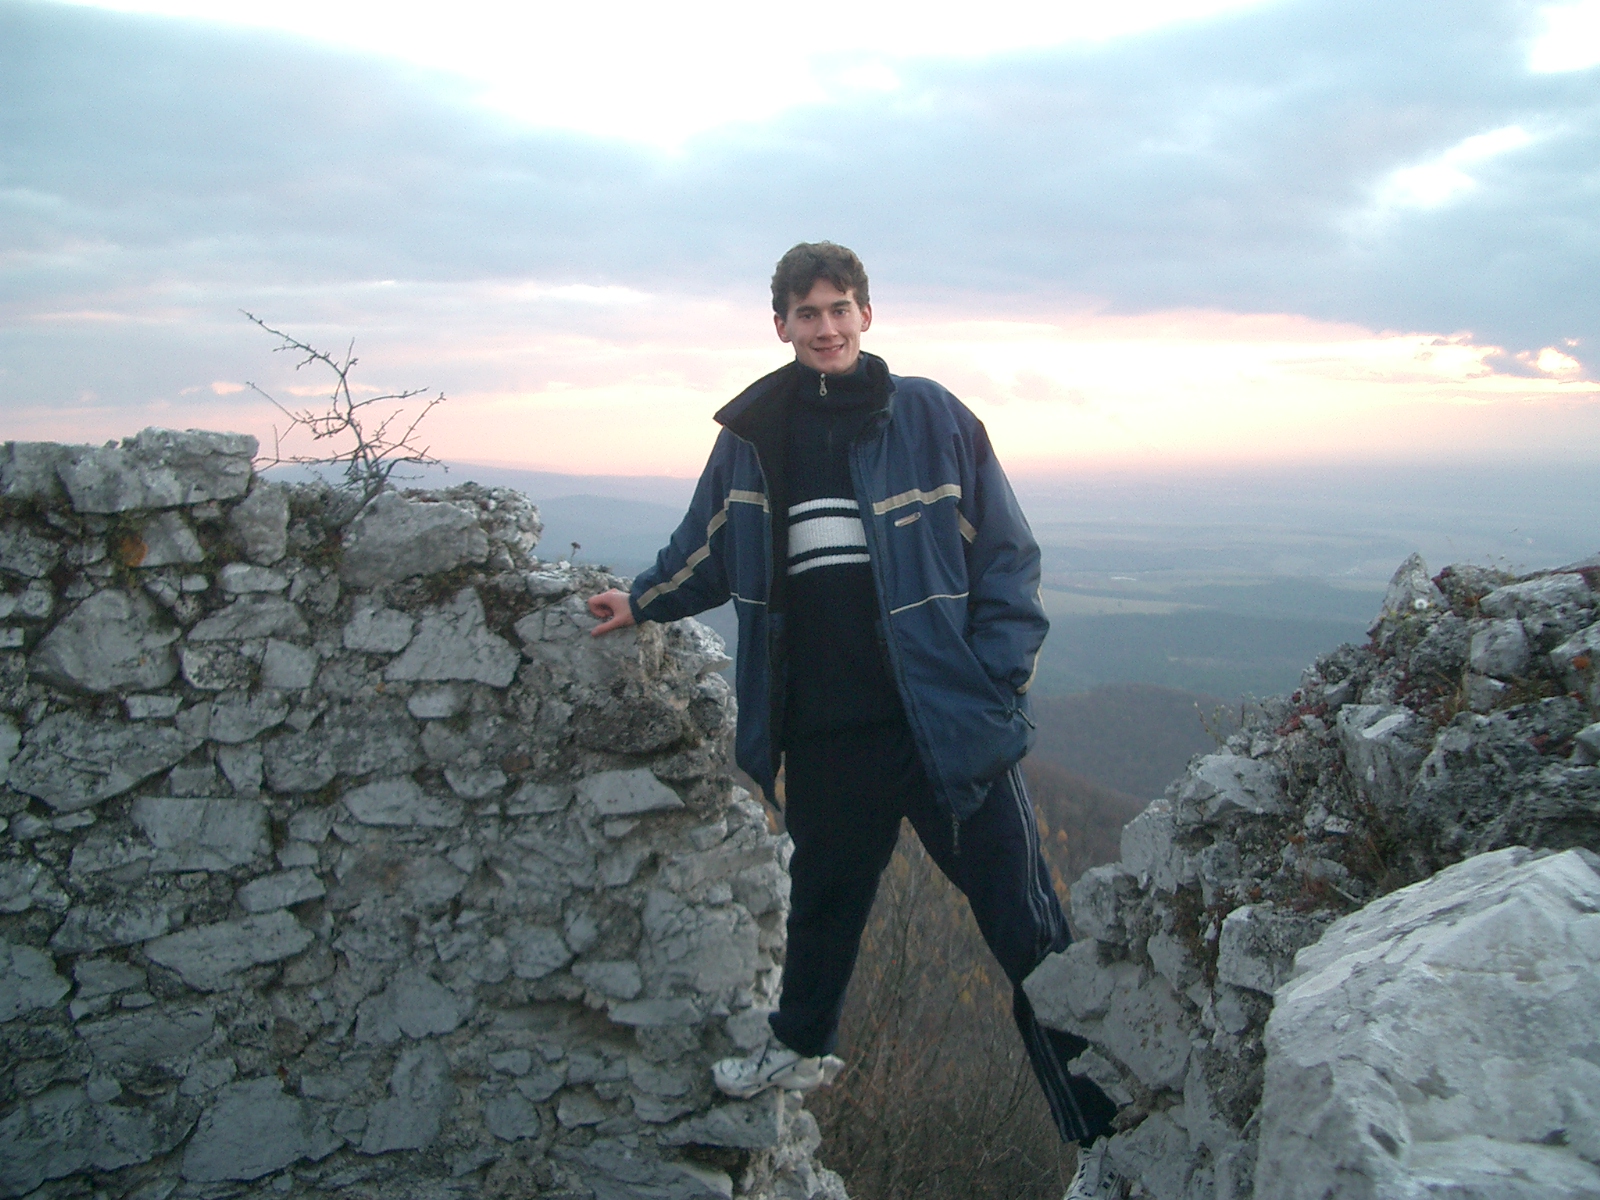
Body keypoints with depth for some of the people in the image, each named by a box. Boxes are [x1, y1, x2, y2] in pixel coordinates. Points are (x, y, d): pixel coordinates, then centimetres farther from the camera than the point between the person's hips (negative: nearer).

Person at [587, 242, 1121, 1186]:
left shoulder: (932, 418, -4)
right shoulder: (752, 435, 6)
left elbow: (1008, 558, -2)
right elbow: (713, 546, 24)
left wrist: (1000, 682, -10)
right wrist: (644, 601, 31)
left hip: (948, 722, -3)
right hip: (824, 730, 4)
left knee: (1026, 928, 1)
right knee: (825, 893, 22)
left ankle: (1098, 1121, 14)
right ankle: (804, 1048, 47)